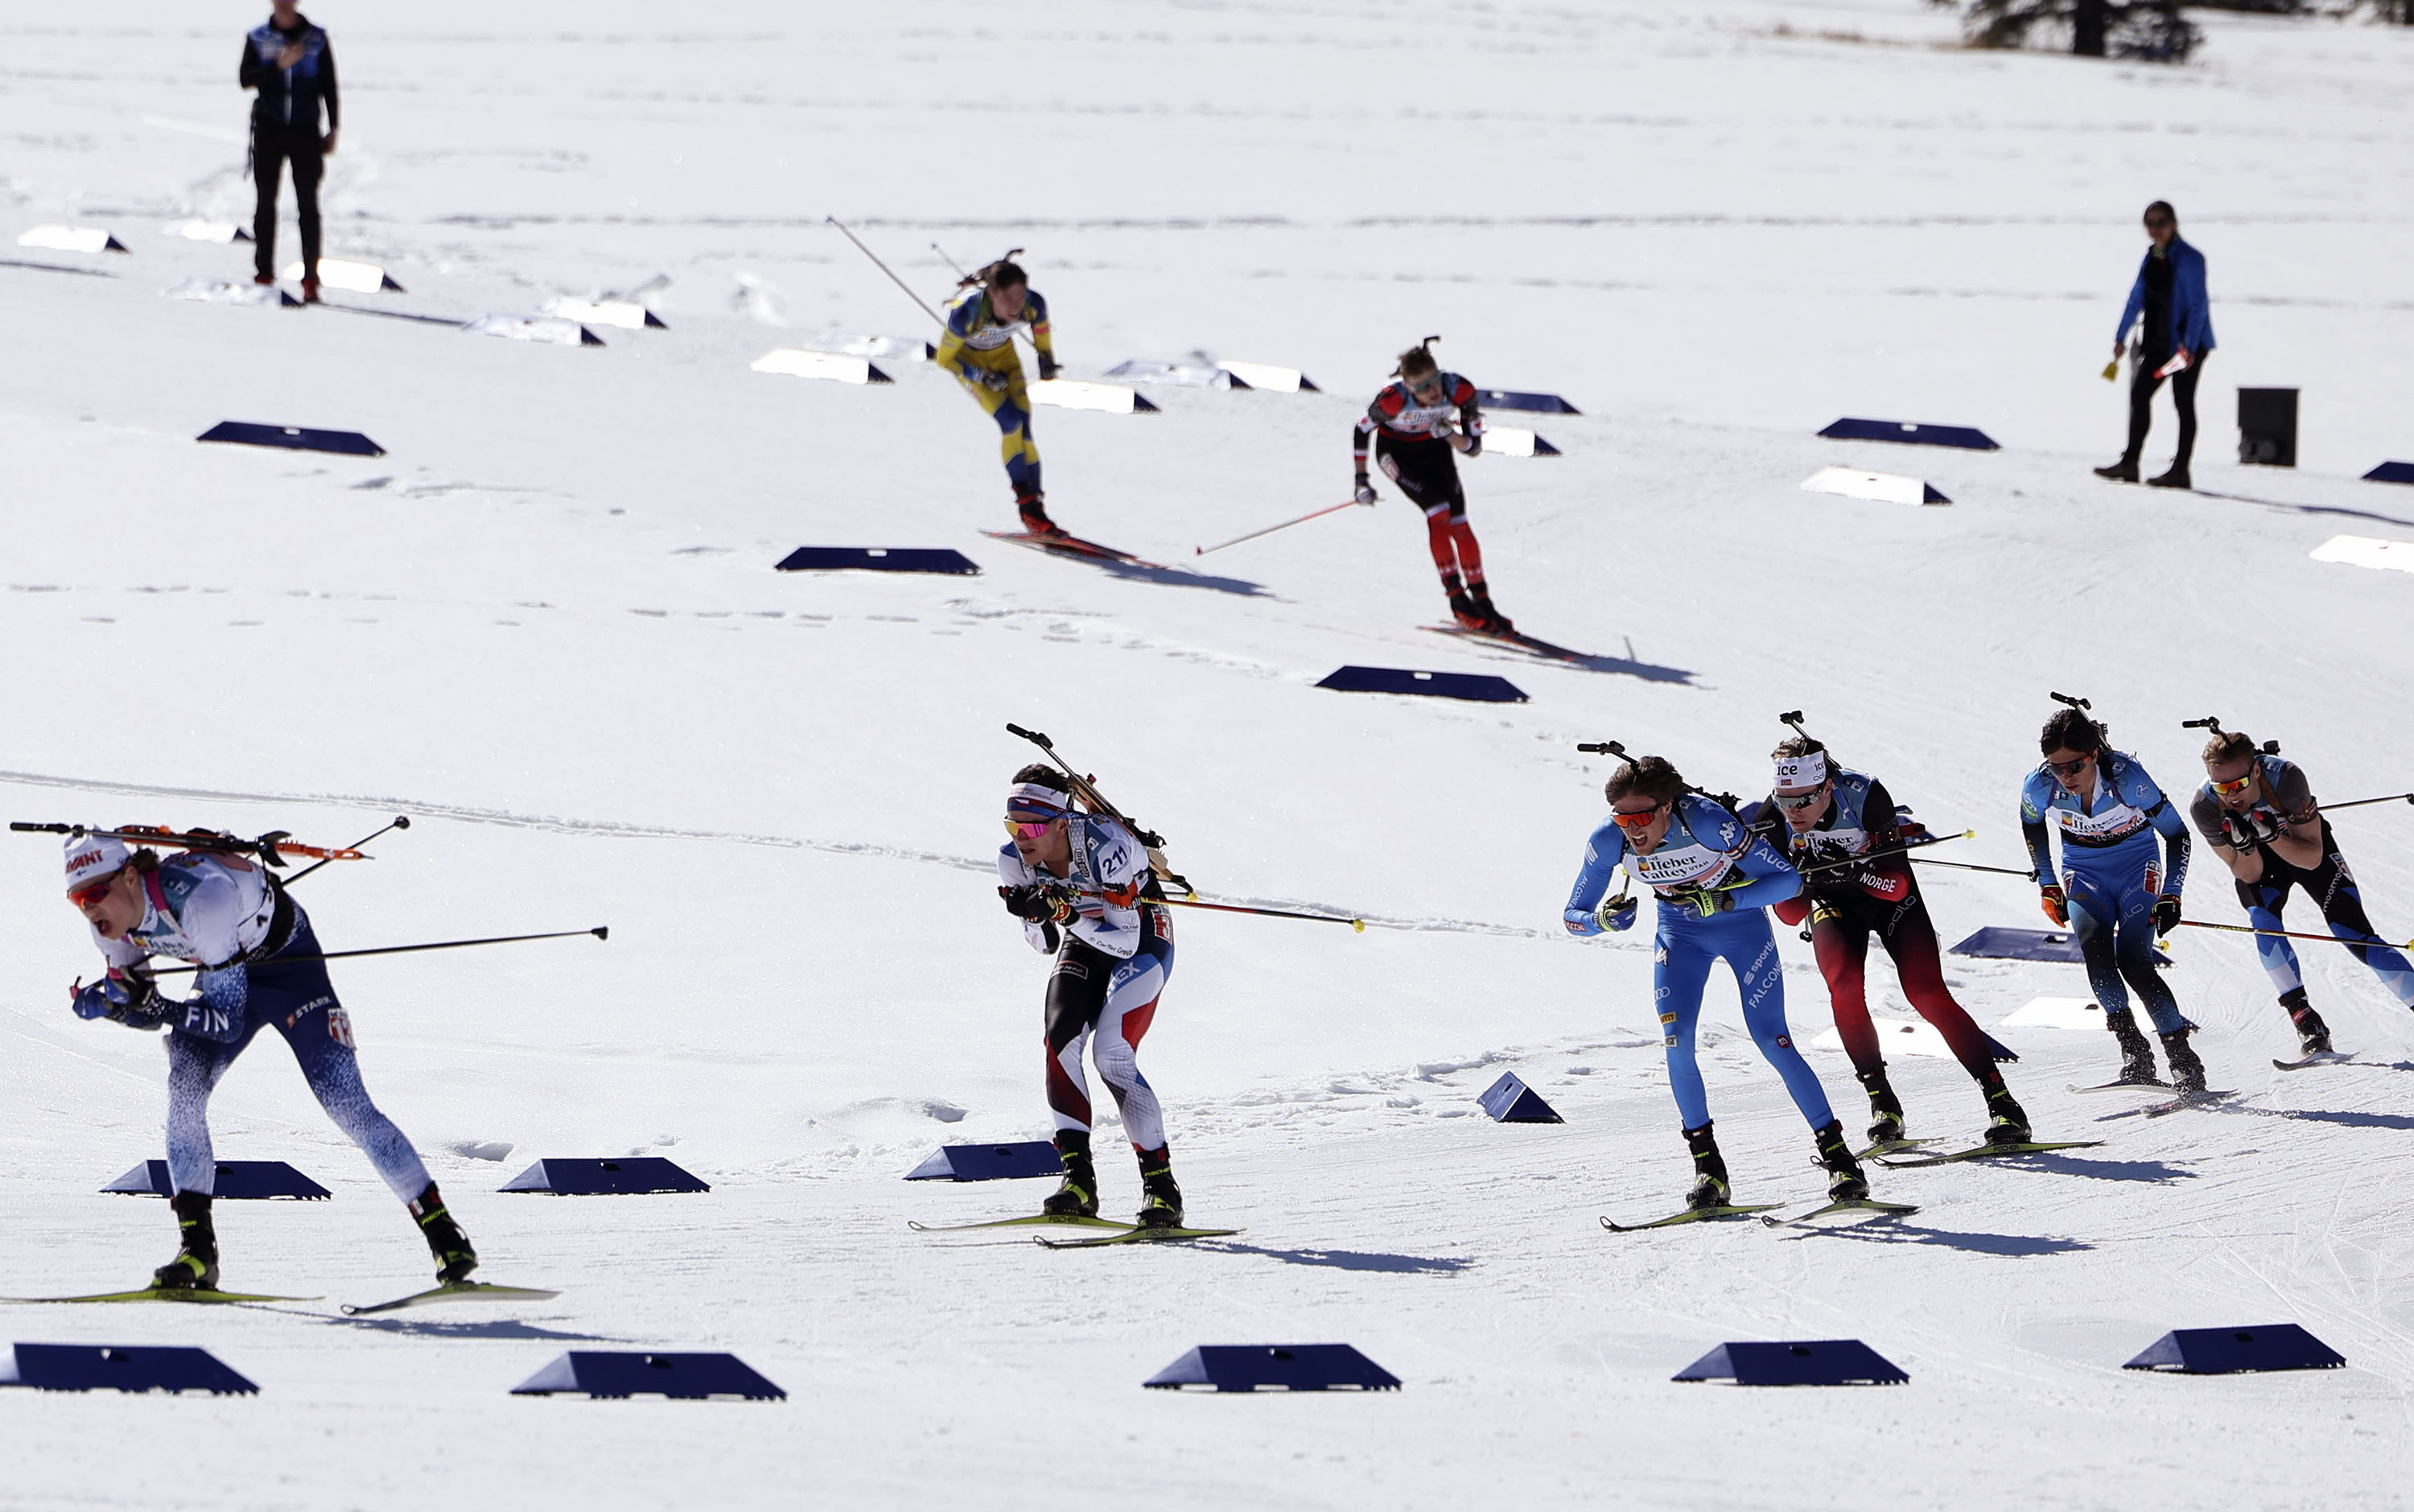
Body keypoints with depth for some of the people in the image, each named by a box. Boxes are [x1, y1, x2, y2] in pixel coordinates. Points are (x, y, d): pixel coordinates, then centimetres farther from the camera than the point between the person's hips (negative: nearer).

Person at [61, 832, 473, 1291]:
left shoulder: (199, 900, -39)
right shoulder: (113, 926, -17)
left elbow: (227, 1020, -37)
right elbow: (146, 1015, -4)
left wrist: (155, 1004, -45)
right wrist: (106, 1002, -24)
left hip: (289, 964, -6)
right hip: (224, 974, 6)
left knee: (344, 1102, -13)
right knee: (183, 1090, -17)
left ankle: (440, 1226, -3)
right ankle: (197, 1250, -13)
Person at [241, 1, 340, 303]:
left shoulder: (317, 38, 4)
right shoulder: (258, 38, 4)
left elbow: (329, 86, 7)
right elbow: (246, 79, -6)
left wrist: (333, 129, 2)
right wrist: (279, 65, -19)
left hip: (305, 130, -1)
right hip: (269, 128, 1)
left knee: (308, 204, -4)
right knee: (266, 202, 3)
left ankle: (311, 279, -4)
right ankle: (264, 274, 8)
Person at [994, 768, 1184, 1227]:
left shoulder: (1107, 846, -33)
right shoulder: (1014, 859, -15)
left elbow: (1126, 941, -30)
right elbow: (1044, 944, -8)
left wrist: (1068, 913, -42)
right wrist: (1044, 916, -30)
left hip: (1143, 940, -5)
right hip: (1083, 945, 6)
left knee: (1112, 1054, -22)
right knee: (1060, 1040, -19)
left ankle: (1161, 1185, -14)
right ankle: (1078, 1177, -18)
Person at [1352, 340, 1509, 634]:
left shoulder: (1459, 390, -28)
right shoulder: (1394, 398, -35)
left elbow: (1474, 448, -17)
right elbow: (1361, 431, -15)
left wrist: (1448, 434, -35)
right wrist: (1361, 481, -14)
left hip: (1434, 448, 3)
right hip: (1397, 451, -3)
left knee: (1459, 523, -8)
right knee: (1439, 513, -20)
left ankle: (1482, 602, 0)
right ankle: (1459, 602, -14)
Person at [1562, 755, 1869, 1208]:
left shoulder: (1705, 822, -34)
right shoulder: (1607, 842, -23)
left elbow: (1788, 878, -29)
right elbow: (1573, 918, -11)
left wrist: (1725, 900, -42)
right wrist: (1603, 918, -34)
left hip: (1742, 923, -3)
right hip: (1680, 934, 3)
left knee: (1772, 1041, -11)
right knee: (1676, 1043, -14)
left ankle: (1836, 1153, -1)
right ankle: (1707, 1165, -2)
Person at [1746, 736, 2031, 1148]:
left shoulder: (1866, 797, -31)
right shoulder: (1770, 820, -24)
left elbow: (1898, 885, -28)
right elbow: (1790, 914, -20)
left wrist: (1854, 872, -45)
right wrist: (1796, 881, -41)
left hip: (1889, 896, -2)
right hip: (1833, 904, 2)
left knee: (1926, 993, -17)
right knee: (1844, 984, -26)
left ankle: (2000, 1101, -13)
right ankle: (1881, 1100, -13)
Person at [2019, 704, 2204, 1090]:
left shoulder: (2127, 778, -27)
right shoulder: (2040, 786, -19)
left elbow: (2176, 834, -13)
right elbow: (2032, 826, 7)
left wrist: (2171, 896, -16)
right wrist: (2047, 886, 8)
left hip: (2138, 869, -2)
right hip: (2084, 874, 2)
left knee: (2134, 961, -21)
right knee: (2093, 944, -27)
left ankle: (2183, 1058, -14)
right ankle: (2133, 1050, -27)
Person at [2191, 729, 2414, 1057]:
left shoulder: (2285, 777, -35)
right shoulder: (2205, 807, -28)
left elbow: (2312, 857, -28)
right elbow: (2249, 874, -21)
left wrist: (2271, 836, -45)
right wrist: (2244, 845, -42)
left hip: (2307, 846, -1)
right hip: (2256, 859, 1)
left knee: (2355, 936, -10)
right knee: (2263, 922, -27)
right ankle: (2306, 1022, -22)